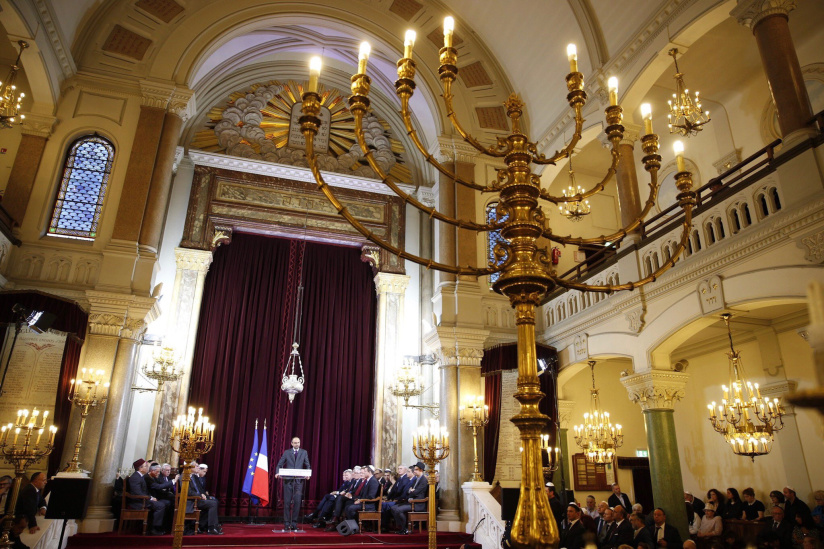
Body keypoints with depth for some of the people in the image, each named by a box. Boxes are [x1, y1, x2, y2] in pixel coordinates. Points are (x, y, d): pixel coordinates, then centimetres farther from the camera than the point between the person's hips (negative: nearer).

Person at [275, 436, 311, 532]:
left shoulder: (304, 452, 9)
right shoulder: (286, 452, 7)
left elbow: (308, 466, 5)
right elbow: (280, 464, 4)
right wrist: (277, 473, -14)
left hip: (299, 480, 0)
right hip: (288, 480, 0)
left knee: (297, 502, -3)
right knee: (287, 502, 1)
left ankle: (294, 524, 7)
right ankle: (286, 524, 10)